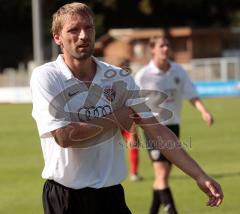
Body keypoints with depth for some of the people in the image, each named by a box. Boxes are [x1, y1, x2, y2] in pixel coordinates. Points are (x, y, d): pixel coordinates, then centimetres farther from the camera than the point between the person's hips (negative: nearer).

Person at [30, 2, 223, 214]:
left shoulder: (119, 78, 2)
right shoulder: (45, 77, -9)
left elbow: (157, 131, 1)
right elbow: (64, 136, -20)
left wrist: (199, 175, -6)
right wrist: (113, 120, -8)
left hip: (112, 195, 4)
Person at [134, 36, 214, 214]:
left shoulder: (179, 71, 0)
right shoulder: (143, 76, -10)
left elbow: (192, 95, -6)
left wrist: (204, 112, -25)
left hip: (173, 126, 5)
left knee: (163, 175, 12)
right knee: (162, 174, -14)